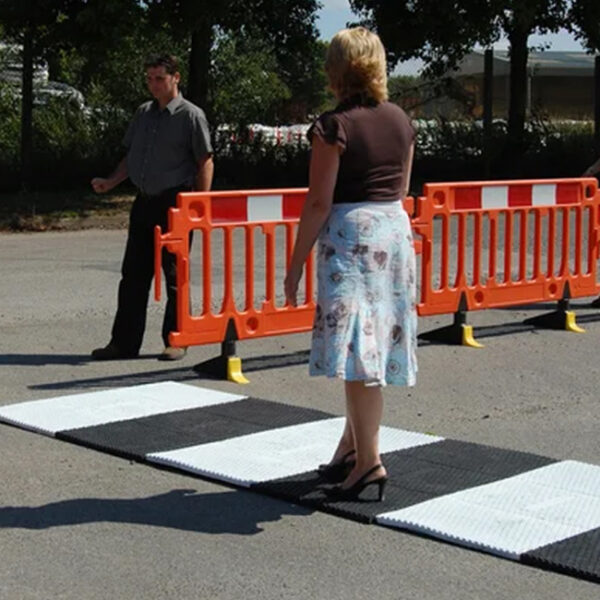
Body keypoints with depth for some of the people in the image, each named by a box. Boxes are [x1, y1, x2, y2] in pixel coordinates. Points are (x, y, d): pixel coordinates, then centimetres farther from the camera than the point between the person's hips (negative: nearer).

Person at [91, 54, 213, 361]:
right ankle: (124, 342, 12)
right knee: (133, 274, 7)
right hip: (144, 202, 6)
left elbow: (205, 163, -6)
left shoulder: (190, 116, -4)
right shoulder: (143, 113, 14)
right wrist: (110, 182, 6)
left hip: (174, 203, -6)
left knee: (175, 275, 1)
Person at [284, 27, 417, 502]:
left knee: (356, 352, -6)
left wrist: (296, 265, -6)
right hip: (396, 232, 7)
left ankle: (369, 461, -8)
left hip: (349, 236, -7)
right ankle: (350, 448, 27)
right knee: (375, 347, 14)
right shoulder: (401, 121, 8)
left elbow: (319, 203, -13)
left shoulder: (334, 126, -11)